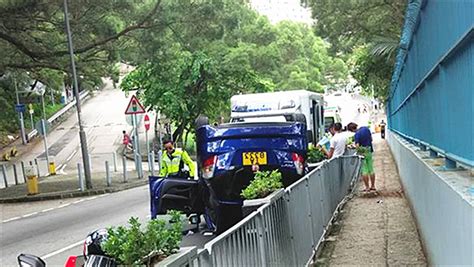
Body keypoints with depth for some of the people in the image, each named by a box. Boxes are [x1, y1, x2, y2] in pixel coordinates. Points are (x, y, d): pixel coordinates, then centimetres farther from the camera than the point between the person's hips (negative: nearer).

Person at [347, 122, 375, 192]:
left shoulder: (356, 135, -20)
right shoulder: (366, 129, 1)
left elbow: (357, 146, -24)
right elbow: (371, 139, 11)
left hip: (362, 152, -7)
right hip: (369, 151, 7)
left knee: (364, 171, 1)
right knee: (371, 169, 12)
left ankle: (367, 187, 4)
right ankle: (373, 186, 19)